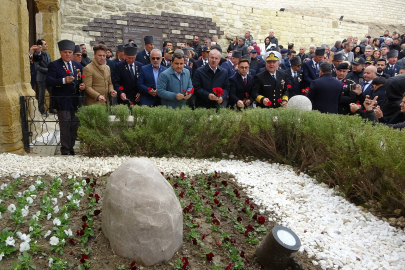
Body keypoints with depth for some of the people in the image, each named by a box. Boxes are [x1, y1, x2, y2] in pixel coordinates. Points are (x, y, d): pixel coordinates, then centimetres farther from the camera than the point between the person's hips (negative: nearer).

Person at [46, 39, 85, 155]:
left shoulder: (78, 66, 13)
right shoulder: (54, 65, -4)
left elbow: (81, 81, 17)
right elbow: (49, 81, -16)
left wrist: (82, 86, -6)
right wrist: (64, 80, -30)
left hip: (75, 101, 5)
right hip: (62, 101, -5)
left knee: (74, 125, 11)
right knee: (65, 126, 0)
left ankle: (71, 147, 25)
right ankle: (65, 150, 10)